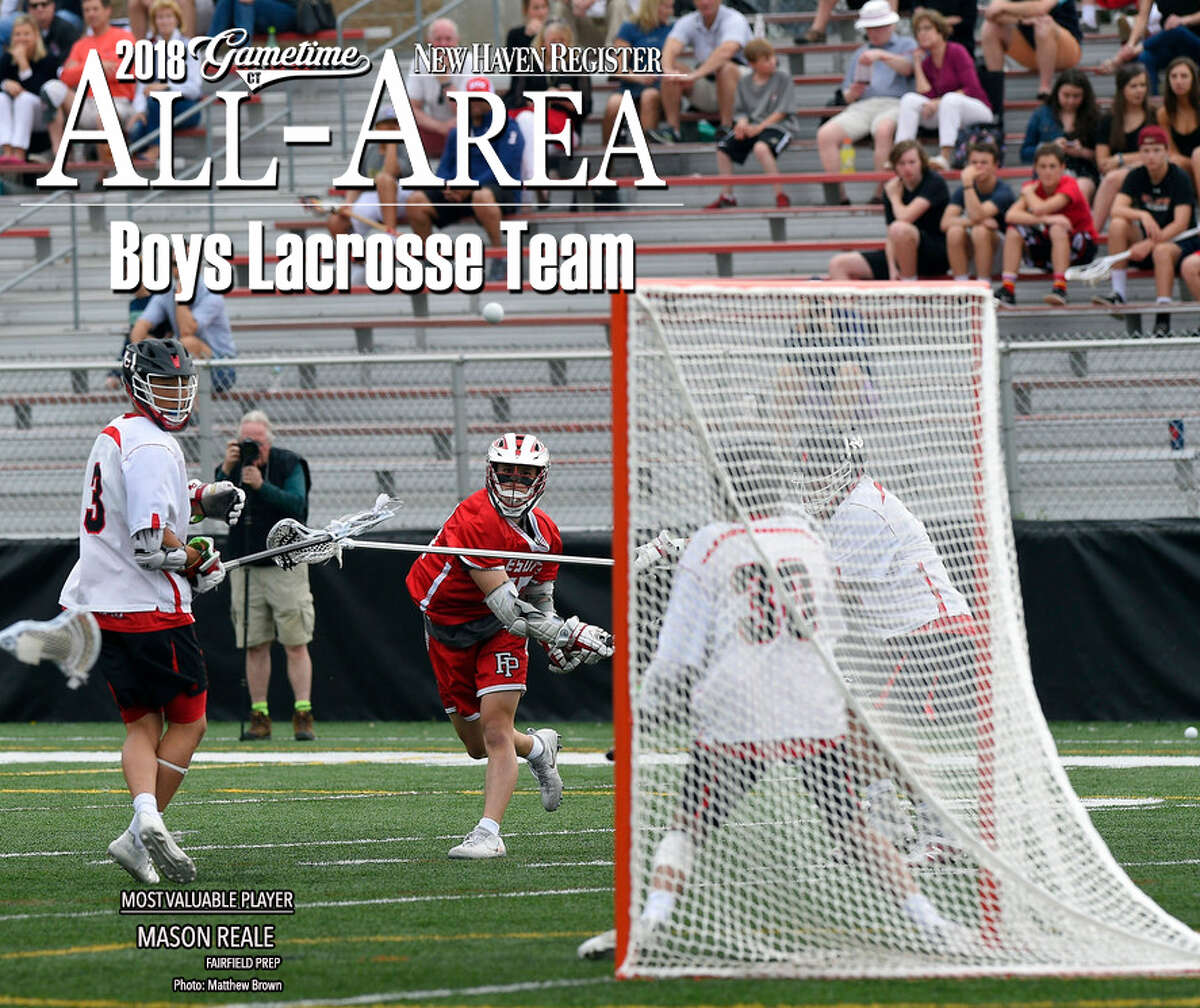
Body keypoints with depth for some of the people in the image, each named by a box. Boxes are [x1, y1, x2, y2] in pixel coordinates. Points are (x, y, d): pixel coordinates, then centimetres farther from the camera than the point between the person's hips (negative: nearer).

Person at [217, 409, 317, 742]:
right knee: (255, 645, 2)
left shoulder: (289, 465, -2)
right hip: (247, 569, 3)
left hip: (286, 566, -3)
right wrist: (227, 471, -19)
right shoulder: (232, 467, 6)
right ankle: (259, 717, 5)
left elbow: (296, 504, -15)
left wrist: (262, 486, -25)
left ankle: (303, 716, -6)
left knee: (296, 645, -6)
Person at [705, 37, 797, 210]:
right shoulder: (745, 83, 9)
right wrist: (742, 122, -12)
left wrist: (759, 127, -16)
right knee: (723, 147, -8)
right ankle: (727, 196, 6)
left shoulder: (783, 78, -5)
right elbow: (741, 110, 13)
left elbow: (782, 111, -9)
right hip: (751, 126, 6)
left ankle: (780, 194, -30)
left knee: (761, 147, -36)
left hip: (778, 126, -6)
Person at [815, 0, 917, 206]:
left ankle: (882, 193, -40)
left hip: (894, 103, -5)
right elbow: (847, 95, 26)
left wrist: (882, 55, -23)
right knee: (825, 135, -23)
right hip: (862, 107, 5)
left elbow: (907, 67, -7)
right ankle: (838, 196, -27)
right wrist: (852, 94, 1)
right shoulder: (859, 54, 32)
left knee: (883, 130, -41)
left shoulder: (905, 45, 17)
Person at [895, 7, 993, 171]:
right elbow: (927, 95, -5)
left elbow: (972, 90, -15)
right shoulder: (926, 63, 9)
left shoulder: (956, 52, -8)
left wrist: (939, 102, -20)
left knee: (950, 99, -38)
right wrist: (917, 65, 0)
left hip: (979, 111, -5)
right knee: (909, 99, -16)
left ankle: (945, 157, -49)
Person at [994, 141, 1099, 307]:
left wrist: (1028, 192, -11)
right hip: (1049, 249, 5)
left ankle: (1060, 289, -40)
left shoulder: (1069, 186, -18)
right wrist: (1045, 219, -36)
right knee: (1014, 231, -18)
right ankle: (1007, 289, -25)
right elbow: (1011, 215, -23)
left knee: (1057, 228, -35)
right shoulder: (1034, 188, -4)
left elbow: (1039, 209, -33)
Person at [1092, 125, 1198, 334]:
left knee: (1162, 251, -39)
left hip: (1180, 242, -5)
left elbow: (1181, 224, -22)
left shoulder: (1180, 179, -13)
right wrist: (1143, 216, -33)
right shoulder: (1136, 177, 0)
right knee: (1118, 225, -22)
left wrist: (1150, 244, -34)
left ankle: (1163, 319, -41)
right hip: (1147, 240, 5)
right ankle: (1118, 294, -25)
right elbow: (1117, 209, -13)